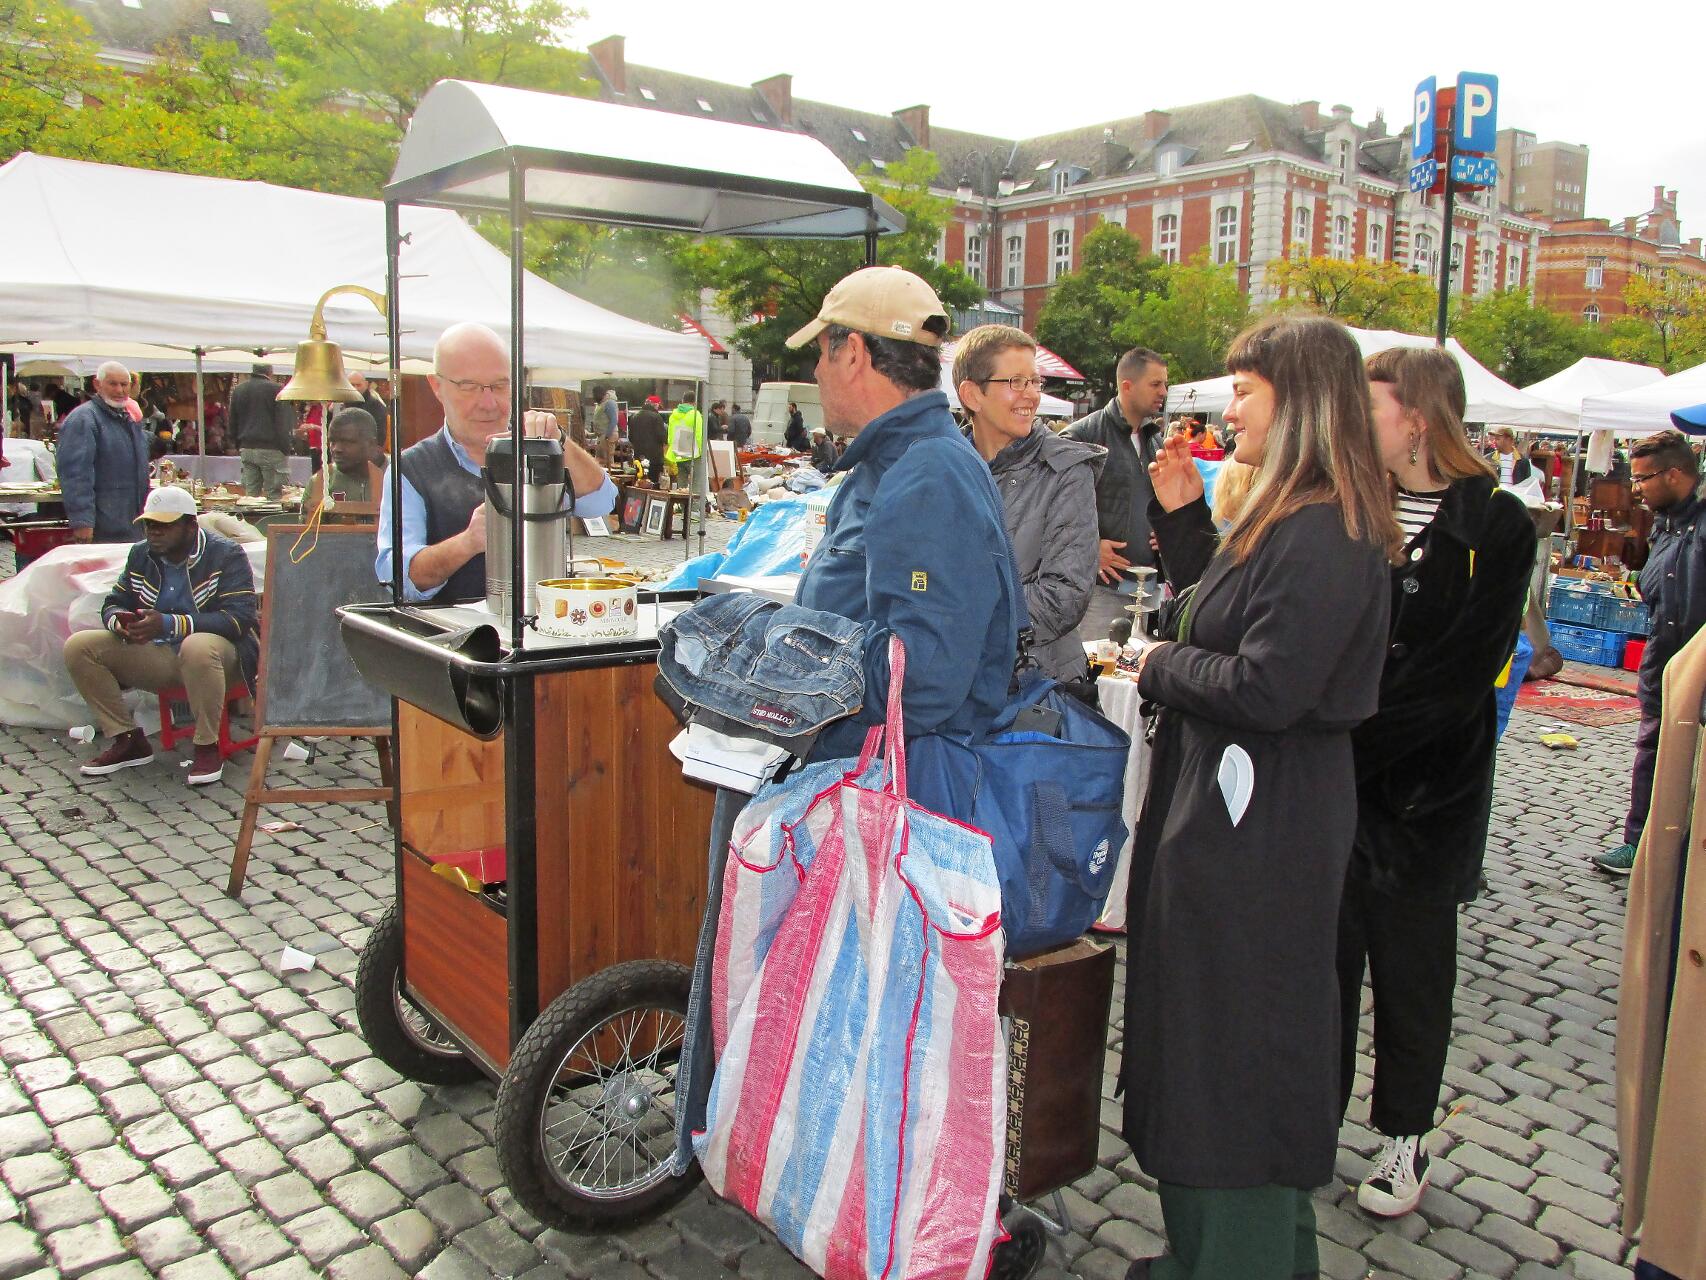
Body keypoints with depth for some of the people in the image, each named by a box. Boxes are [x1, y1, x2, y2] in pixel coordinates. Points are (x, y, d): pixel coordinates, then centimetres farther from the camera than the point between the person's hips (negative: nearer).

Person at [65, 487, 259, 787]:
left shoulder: (226, 556, -10)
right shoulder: (141, 555, 9)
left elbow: (239, 617, -21)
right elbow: (113, 604, 16)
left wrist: (169, 624, -31)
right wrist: (120, 622, -12)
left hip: (218, 654, -6)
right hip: (158, 657, 6)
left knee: (197, 647, -41)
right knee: (78, 647, -9)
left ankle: (208, 747, -22)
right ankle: (128, 740, 1)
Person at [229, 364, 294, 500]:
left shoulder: (238, 390, 12)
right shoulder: (275, 389, -7)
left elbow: (233, 423, 17)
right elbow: (283, 423, -11)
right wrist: (285, 449, -7)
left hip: (246, 449, 6)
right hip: (270, 449, -6)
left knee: (251, 493, 9)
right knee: (274, 495, -5)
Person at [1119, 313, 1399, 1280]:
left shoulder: (1322, 536, -21)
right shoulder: (1293, 520, 13)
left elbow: (1265, 688, -26)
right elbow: (1221, 618, 16)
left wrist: (1156, 668, -11)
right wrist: (1183, 517, 8)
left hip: (1257, 825, -11)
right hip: (1238, 802, 11)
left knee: (1234, 1049, 3)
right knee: (1222, 1035, 21)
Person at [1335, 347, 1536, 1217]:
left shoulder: (1494, 525, -8)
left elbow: (1458, 675, -14)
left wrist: (1348, 741, -17)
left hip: (1423, 785, -3)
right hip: (1330, 778, 4)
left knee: (1410, 964, 11)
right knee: (1324, 951, 11)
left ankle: (1405, 1135, 30)